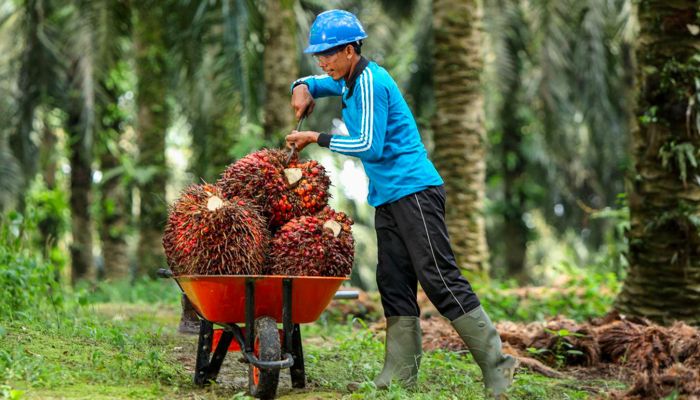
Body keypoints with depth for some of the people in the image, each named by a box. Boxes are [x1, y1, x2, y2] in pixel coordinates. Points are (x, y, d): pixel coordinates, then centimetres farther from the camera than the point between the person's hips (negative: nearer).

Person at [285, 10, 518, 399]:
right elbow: (315, 82, 32)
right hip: (388, 197, 10)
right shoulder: (351, 79, 15)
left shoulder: (370, 82, -15)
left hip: (414, 191, -10)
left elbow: (369, 146, -19)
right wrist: (303, 88, 8)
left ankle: (496, 364, -9)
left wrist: (317, 139, -12)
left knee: (441, 279, -12)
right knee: (394, 284, 5)